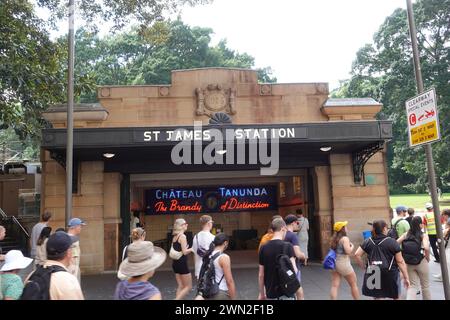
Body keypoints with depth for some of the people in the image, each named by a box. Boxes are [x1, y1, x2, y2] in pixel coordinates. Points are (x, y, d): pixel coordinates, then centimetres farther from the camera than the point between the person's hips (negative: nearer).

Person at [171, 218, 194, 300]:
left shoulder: (175, 237, 10)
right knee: (188, 287, 3)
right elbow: (184, 252, -21)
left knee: (181, 286, 14)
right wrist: (191, 249, -4)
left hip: (175, 263, 9)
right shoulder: (183, 236, -15)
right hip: (182, 264, -8)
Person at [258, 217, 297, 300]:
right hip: (285, 293, -4)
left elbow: (261, 275, 4)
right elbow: (294, 270, -20)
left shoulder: (263, 248, -1)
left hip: (270, 293, 4)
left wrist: (261, 293, 15)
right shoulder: (287, 246, -12)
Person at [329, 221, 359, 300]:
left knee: (334, 286, 2)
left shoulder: (334, 238, 8)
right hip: (344, 264, -6)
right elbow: (348, 252, -21)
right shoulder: (345, 238, -13)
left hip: (335, 263, 6)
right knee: (353, 285, 12)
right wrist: (352, 246, -1)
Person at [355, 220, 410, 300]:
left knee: (377, 297, 12)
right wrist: (406, 277, -2)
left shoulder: (368, 242, 2)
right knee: (396, 296, 18)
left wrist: (364, 267, 7)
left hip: (373, 275, 3)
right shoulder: (392, 242, -8)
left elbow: (357, 255, -2)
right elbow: (400, 262, -7)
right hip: (390, 275, -3)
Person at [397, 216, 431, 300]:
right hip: (421, 262, -3)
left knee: (412, 286, 10)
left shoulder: (406, 234, 2)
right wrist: (428, 258, -8)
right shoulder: (423, 235, -9)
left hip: (408, 263, 3)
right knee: (425, 286, 18)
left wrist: (404, 255, 7)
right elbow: (426, 248, -25)